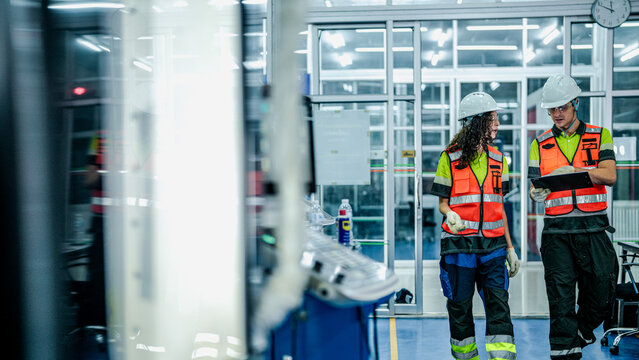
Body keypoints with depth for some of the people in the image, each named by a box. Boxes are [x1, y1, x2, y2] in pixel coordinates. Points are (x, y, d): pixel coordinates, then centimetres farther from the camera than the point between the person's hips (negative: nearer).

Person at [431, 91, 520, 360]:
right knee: (460, 305, 6)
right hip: (459, 244, -3)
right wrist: (450, 215, -22)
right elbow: (442, 202, 2)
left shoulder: (498, 160, 12)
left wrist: (510, 248, 15)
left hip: (493, 244, 3)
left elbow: (499, 207, 16)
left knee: (499, 304, -3)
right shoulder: (450, 157, -2)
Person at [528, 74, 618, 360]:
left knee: (602, 294, 4)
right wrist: (536, 194, -16)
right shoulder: (540, 144, 12)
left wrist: (575, 171, -21)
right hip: (556, 231, 0)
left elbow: (609, 176, -7)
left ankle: (582, 333, 31)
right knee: (561, 298, 0)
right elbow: (534, 187, 7)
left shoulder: (600, 136, 8)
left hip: (593, 228, 0)